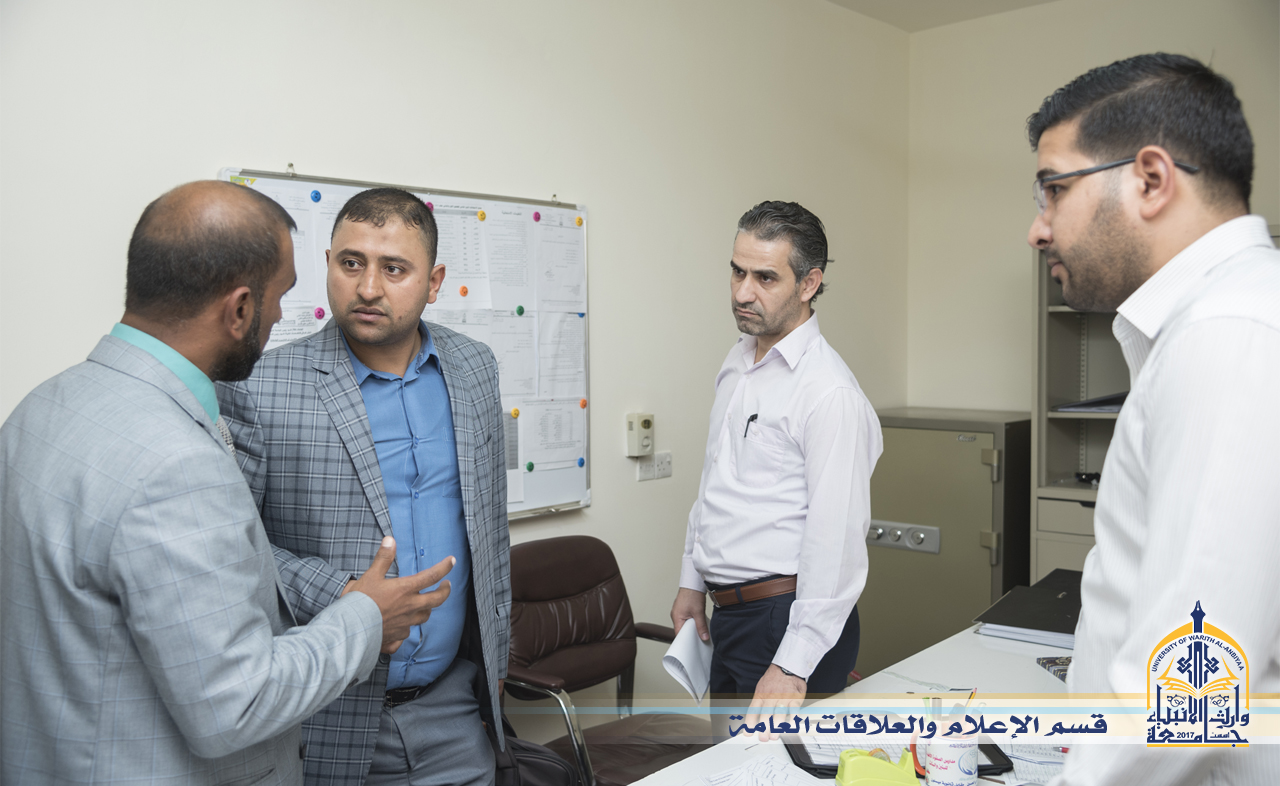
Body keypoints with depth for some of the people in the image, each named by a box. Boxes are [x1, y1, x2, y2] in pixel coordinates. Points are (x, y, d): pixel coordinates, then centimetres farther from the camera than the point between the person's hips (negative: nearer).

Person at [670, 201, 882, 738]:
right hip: (728, 613, 8)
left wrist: (793, 665, -23)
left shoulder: (829, 392, -19)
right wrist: (693, 579, 17)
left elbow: (836, 540, -22)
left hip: (788, 618, -8)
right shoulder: (737, 362, 9)